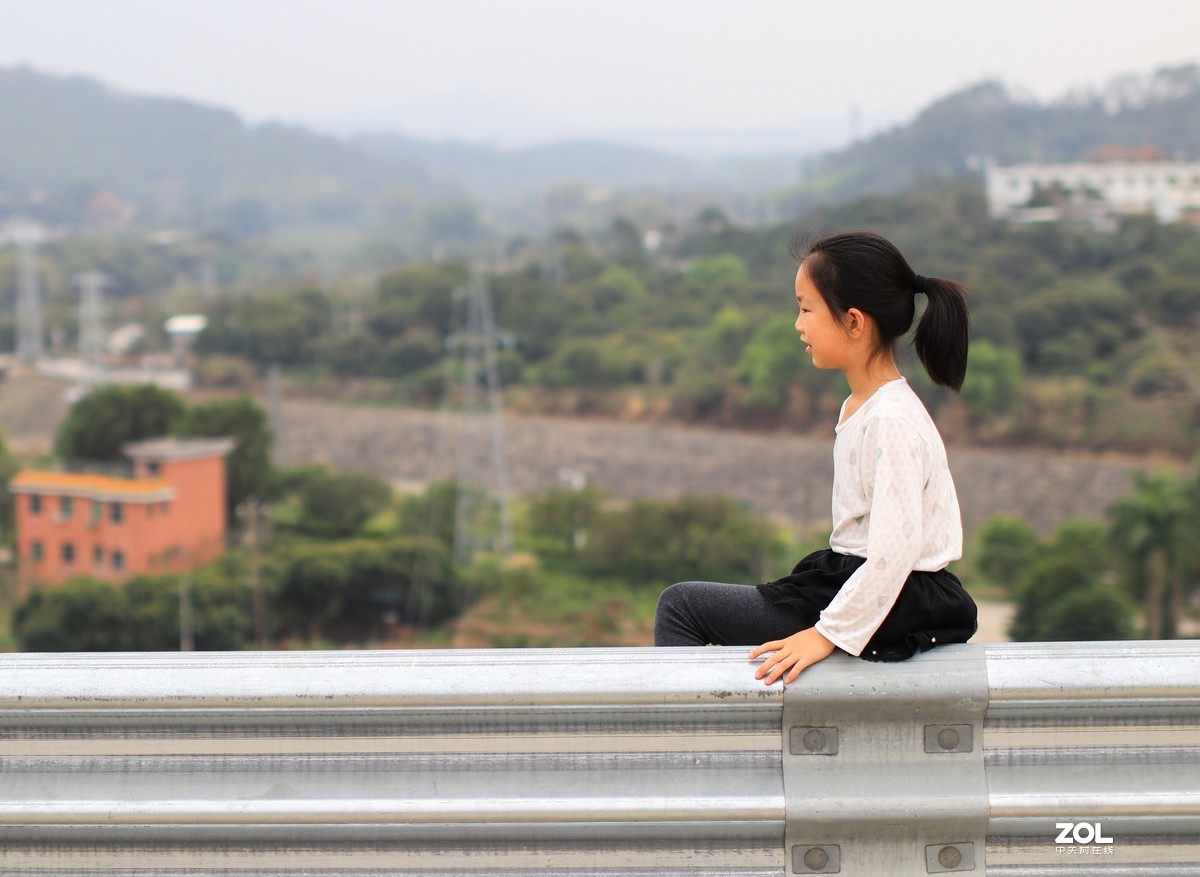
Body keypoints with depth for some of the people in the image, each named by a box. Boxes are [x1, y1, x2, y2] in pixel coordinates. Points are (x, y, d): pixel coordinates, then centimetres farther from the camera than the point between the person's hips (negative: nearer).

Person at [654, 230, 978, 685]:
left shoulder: (893, 422, -21)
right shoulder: (861, 407, 10)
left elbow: (895, 550, -27)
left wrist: (827, 633, -25)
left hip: (885, 609, -10)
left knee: (680, 605, -4)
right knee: (684, 602, 19)